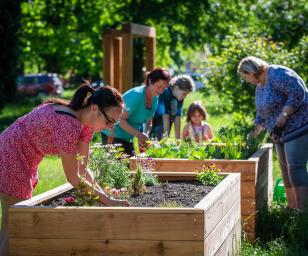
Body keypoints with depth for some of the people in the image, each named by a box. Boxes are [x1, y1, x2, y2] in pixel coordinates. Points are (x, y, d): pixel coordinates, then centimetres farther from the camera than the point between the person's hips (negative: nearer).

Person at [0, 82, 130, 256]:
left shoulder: (87, 123, -4)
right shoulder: (69, 124, -32)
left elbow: (82, 168, 0)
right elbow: (73, 178, -25)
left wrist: (105, 197, -9)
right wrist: (106, 200, -18)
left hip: (25, 162, 10)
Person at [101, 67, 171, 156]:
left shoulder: (155, 99, 3)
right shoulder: (136, 95, -23)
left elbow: (148, 123, 12)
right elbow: (121, 120, -26)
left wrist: (144, 137, -8)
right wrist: (139, 135, -33)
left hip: (129, 138, 9)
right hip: (114, 135, -9)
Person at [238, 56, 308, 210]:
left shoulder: (278, 75, -14)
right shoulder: (259, 87, 16)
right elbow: (262, 114, 25)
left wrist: (283, 116, -24)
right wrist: (254, 135, 21)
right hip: (281, 133, 10)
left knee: (295, 168, -15)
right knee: (286, 170, 8)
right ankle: (291, 208, 13)